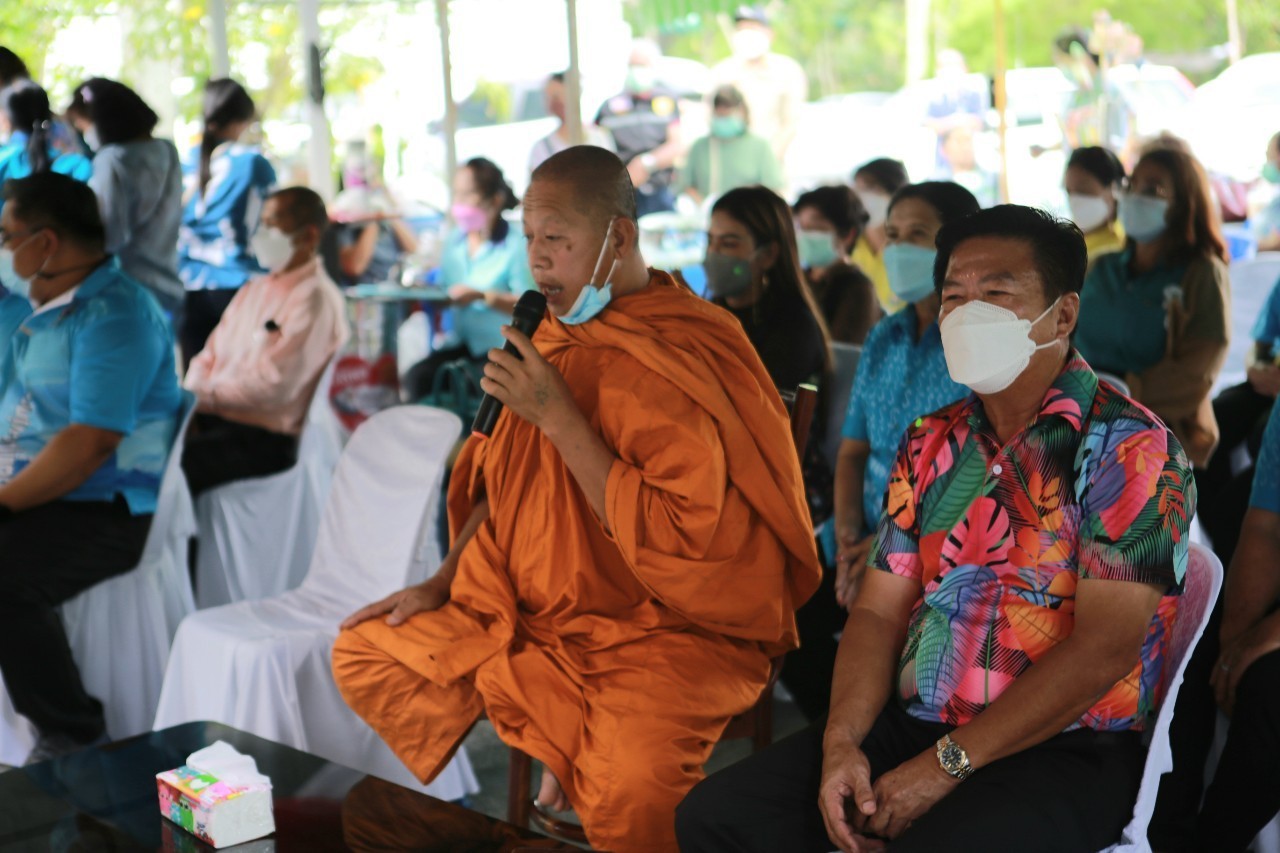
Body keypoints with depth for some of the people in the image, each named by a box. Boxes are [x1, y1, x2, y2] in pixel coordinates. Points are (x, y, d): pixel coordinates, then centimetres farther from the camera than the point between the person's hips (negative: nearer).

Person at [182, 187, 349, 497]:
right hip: (210, 419, 8)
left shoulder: (316, 299, -8)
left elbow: (273, 386, -16)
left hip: (265, 439, -8)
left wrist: (206, 394, -11)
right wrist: (188, 404, 0)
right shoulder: (255, 289, 21)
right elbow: (208, 358, 19)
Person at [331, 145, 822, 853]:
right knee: (363, 656, 5)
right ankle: (566, 757, 7)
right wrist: (443, 584, 9)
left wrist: (559, 416, -24)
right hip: (530, 611, 9)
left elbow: (680, 541, -26)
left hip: (665, 629, -8)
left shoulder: (682, 359, -18)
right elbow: (506, 483, 21)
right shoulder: (558, 336, 8)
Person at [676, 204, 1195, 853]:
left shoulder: (1129, 447, -8)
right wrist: (842, 741, -8)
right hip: (911, 725, 6)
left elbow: (1105, 647, -16)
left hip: (1063, 752, -5)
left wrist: (948, 763, -17)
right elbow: (879, 612, 10)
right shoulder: (929, 445, 13)